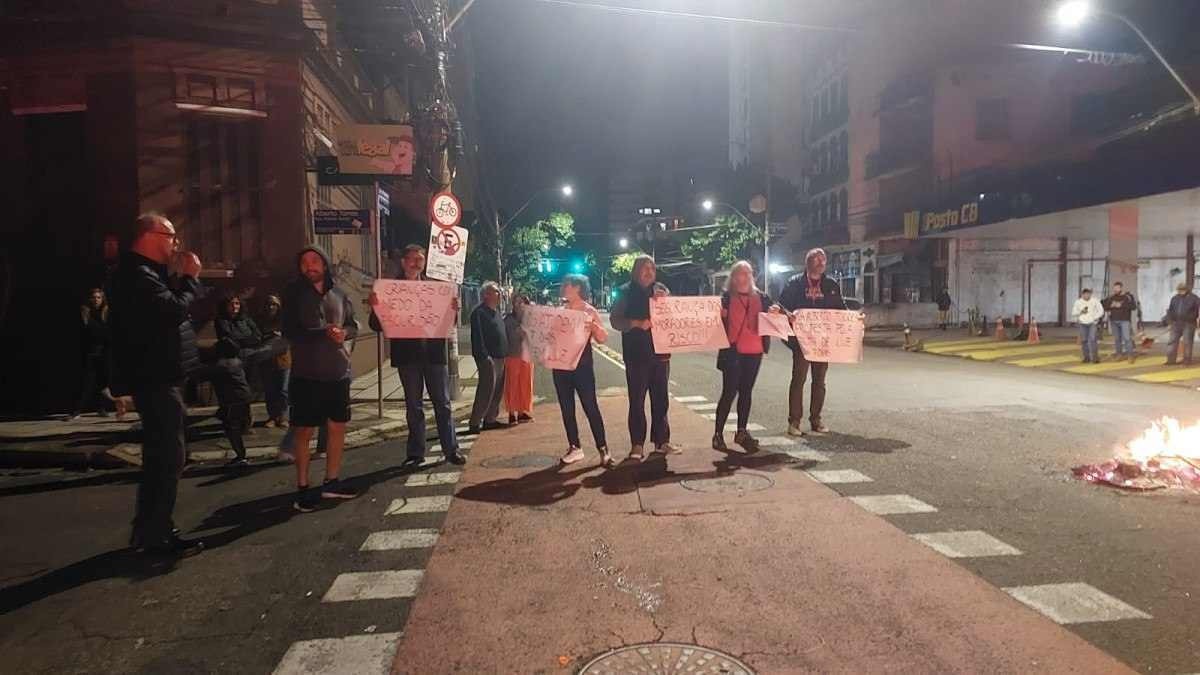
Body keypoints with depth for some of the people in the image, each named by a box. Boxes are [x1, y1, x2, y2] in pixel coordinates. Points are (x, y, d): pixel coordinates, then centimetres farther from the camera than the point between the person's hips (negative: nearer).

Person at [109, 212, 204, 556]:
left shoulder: (142, 273, 18)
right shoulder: (138, 274, -16)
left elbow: (167, 314, 16)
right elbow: (174, 312, -27)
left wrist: (185, 278, 7)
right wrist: (190, 278, -13)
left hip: (156, 378, 11)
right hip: (155, 379, -11)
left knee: (162, 455, 18)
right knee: (168, 456, -7)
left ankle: (149, 529, 28)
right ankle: (155, 535, 0)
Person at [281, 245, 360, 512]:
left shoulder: (339, 294, 9)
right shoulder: (294, 294, -1)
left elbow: (353, 324, 13)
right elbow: (290, 332, -8)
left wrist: (343, 332, -11)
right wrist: (324, 333, -21)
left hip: (339, 371, 4)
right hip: (307, 374, -4)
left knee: (338, 427, 9)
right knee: (304, 432, 2)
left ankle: (331, 482, 23)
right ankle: (302, 488, 12)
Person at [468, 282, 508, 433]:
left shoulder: (496, 311, 19)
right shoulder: (479, 312, -10)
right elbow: (477, 336, -17)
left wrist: (504, 354, 16)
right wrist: (484, 356, -23)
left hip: (499, 357, 9)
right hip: (488, 358, -9)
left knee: (497, 391, 11)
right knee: (486, 391, -10)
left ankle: (490, 419, 20)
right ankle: (475, 423, -6)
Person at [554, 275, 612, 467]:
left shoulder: (589, 311, -4)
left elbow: (602, 339, -6)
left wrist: (594, 325, -24)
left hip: (582, 364, -5)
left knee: (590, 407, -5)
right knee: (566, 408, 9)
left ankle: (603, 449, 1)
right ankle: (575, 447, 20)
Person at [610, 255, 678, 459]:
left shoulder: (661, 290, 10)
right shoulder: (626, 292, 1)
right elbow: (615, 320, -6)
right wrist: (637, 323, -21)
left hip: (660, 352, 3)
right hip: (636, 354, -3)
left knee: (661, 399, 8)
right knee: (637, 400, -1)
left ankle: (661, 441, 18)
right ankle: (637, 445, 5)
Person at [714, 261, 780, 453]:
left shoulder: (761, 297, 11)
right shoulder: (725, 297, -2)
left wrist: (775, 313, -7)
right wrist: (719, 315, -27)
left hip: (754, 352, 5)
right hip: (732, 351, -4)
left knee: (746, 392, 10)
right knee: (729, 392, -5)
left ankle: (742, 431, 18)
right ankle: (718, 434, 3)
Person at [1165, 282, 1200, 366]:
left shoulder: (1193, 298, -3)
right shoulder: (1174, 299, 11)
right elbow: (1170, 311, 14)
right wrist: (1170, 322, 9)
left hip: (1188, 324, -4)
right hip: (1176, 324, 4)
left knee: (1187, 342, 1)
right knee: (1173, 341, 2)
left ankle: (1187, 360, 9)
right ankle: (1171, 359, 5)